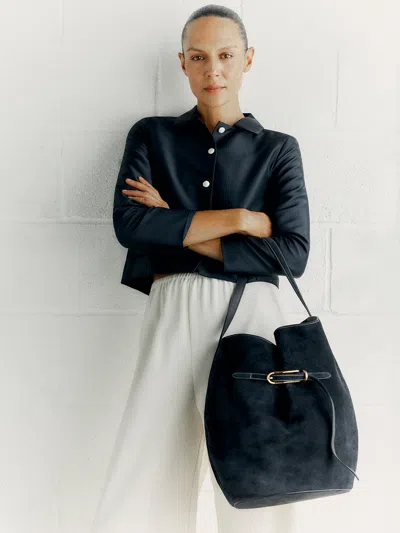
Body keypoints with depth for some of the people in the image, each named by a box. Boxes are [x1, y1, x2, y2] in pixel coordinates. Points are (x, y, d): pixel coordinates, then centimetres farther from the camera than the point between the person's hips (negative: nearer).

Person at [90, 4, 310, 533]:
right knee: (144, 482, -3)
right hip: (174, 311, 0)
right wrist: (242, 220, -6)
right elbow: (130, 224, -4)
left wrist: (179, 233, -4)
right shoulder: (152, 135, 13)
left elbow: (294, 252, -1)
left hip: (251, 312, 0)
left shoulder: (278, 148, 12)